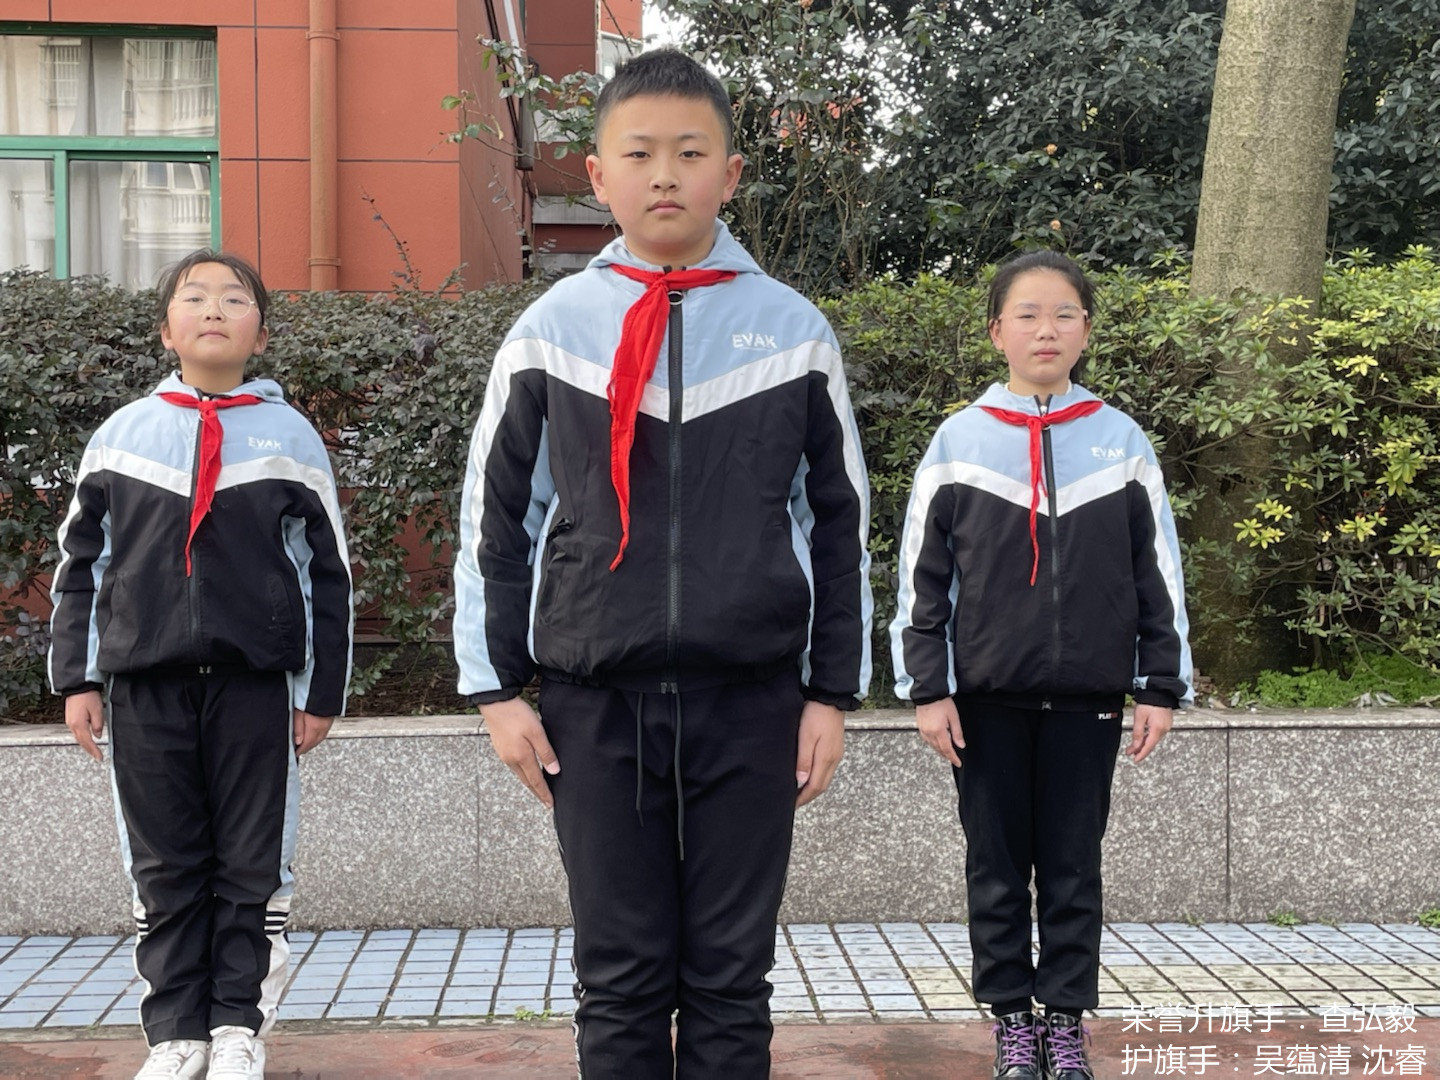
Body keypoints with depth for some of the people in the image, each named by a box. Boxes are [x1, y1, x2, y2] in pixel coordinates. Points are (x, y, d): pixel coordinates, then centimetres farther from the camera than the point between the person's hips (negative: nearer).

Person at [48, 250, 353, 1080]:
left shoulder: (290, 437, 4)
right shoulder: (121, 435, 8)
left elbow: (328, 573, 7)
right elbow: (81, 564, 12)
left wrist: (324, 692, 5)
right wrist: (78, 678, 7)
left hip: (256, 679, -1)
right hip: (144, 683, 1)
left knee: (251, 866, 4)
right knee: (164, 869, 7)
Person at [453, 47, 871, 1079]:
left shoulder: (794, 331, 3)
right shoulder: (550, 331, 3)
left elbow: (841, 523, 8)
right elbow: (495, 520, 8)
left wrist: (833, 692, 5)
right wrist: (499, 688, 4)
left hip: (753, 702, 0)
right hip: (593, 704, 0)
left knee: (732, 979, 7)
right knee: (619, 980, 7)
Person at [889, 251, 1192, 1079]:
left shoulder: (1122, 442, 3)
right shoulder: (959, 442, 0)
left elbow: (1159, 576, 6)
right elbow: (922, 578, 1)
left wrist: (1162, 687, 3)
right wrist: (927, 689, -3)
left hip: (1088, 696, 1)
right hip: (988, 696, 0)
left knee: (1074, 868, 8)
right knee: (997, 867, 8)